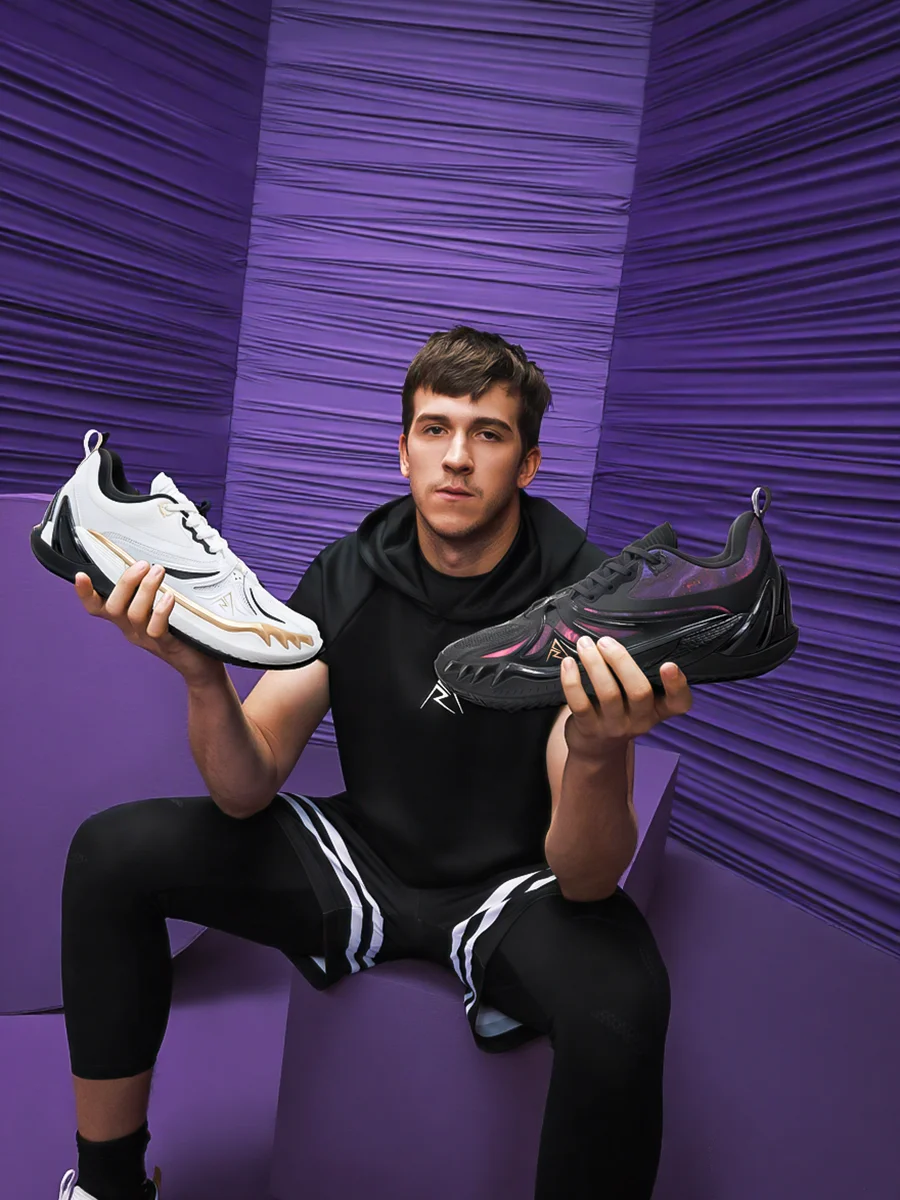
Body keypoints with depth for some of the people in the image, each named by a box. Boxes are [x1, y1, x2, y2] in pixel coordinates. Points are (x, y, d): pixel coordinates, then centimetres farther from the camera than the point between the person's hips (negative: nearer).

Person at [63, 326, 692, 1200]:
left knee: (620, 1003, -36)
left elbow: (586, 881, -23)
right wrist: (203, 677, -30)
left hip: (512, 888, -3)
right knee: (112, 851, -9)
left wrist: (596, 754, -44)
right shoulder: (348, 575, -7)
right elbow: (246, 793, -10)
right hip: (366, 855, 4)